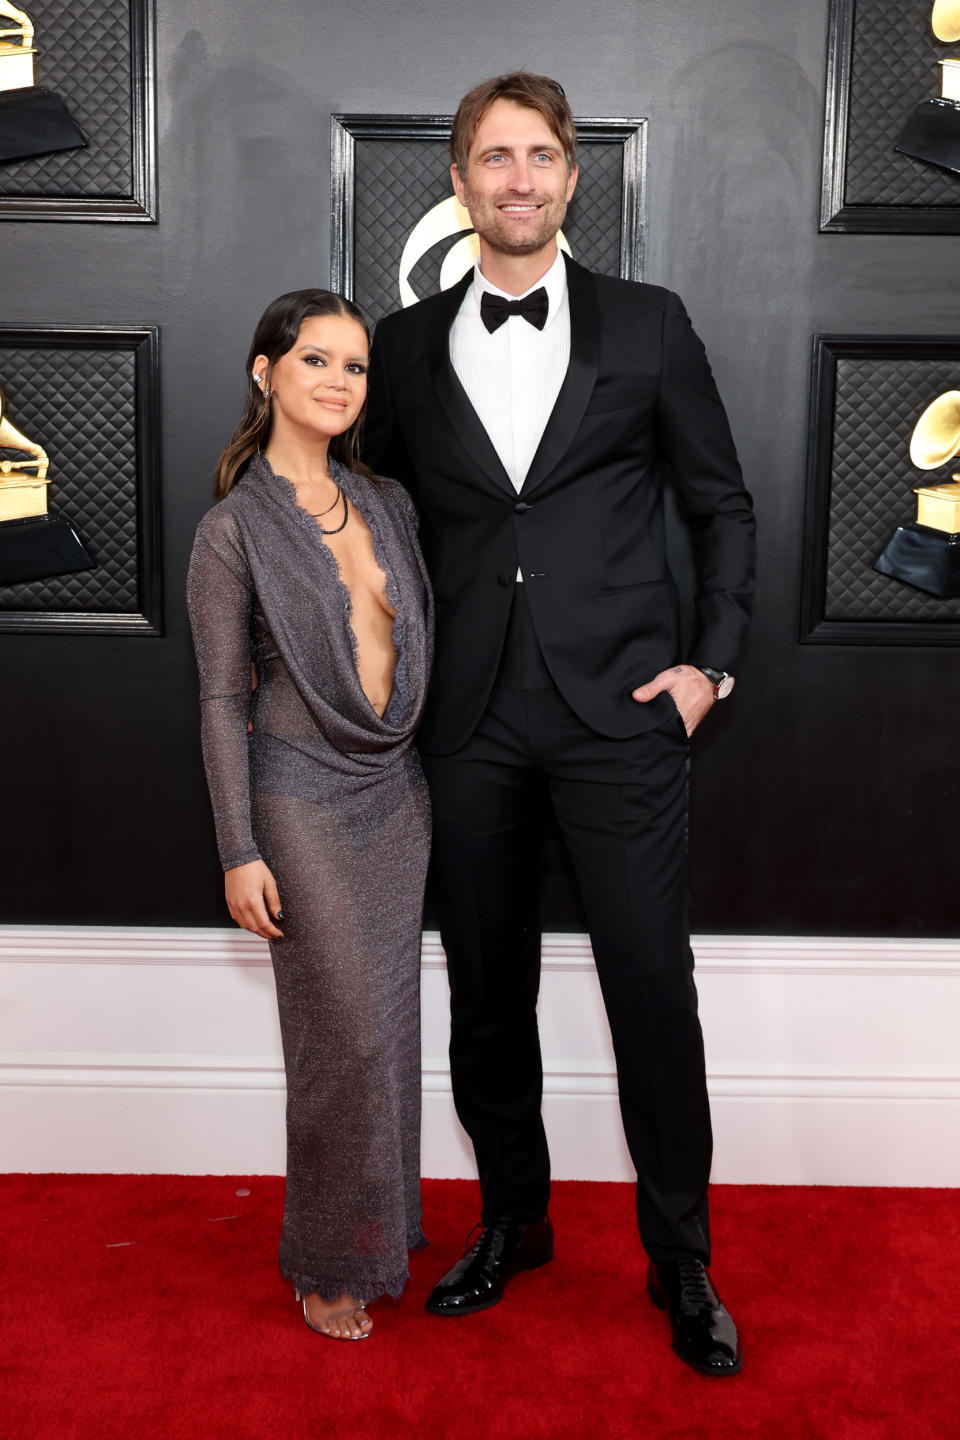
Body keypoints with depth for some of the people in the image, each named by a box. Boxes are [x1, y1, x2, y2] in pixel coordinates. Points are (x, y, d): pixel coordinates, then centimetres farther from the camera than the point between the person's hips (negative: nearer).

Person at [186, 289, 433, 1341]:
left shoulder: (388, 505, 8)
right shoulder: (233, 530, -8)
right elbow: (222, 700, -8)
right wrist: (239, 851, -11)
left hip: (396, 793, 5)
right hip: (304, 798, -5)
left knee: (385, 1020, 13)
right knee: (346, 1034, 0)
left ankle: (383, 1227, 31)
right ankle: (328, 1263, 20)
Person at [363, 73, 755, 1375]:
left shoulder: (649, 327, 4)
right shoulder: (406, 347, 9)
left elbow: (723, 505, 8)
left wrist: (712, 660, 0)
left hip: (618, 713, -2)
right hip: (473, 722, 3)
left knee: (654, 990, 1)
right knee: (487, 989, 12)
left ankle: (681, 1261, 19)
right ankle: (513, 1221, 32)